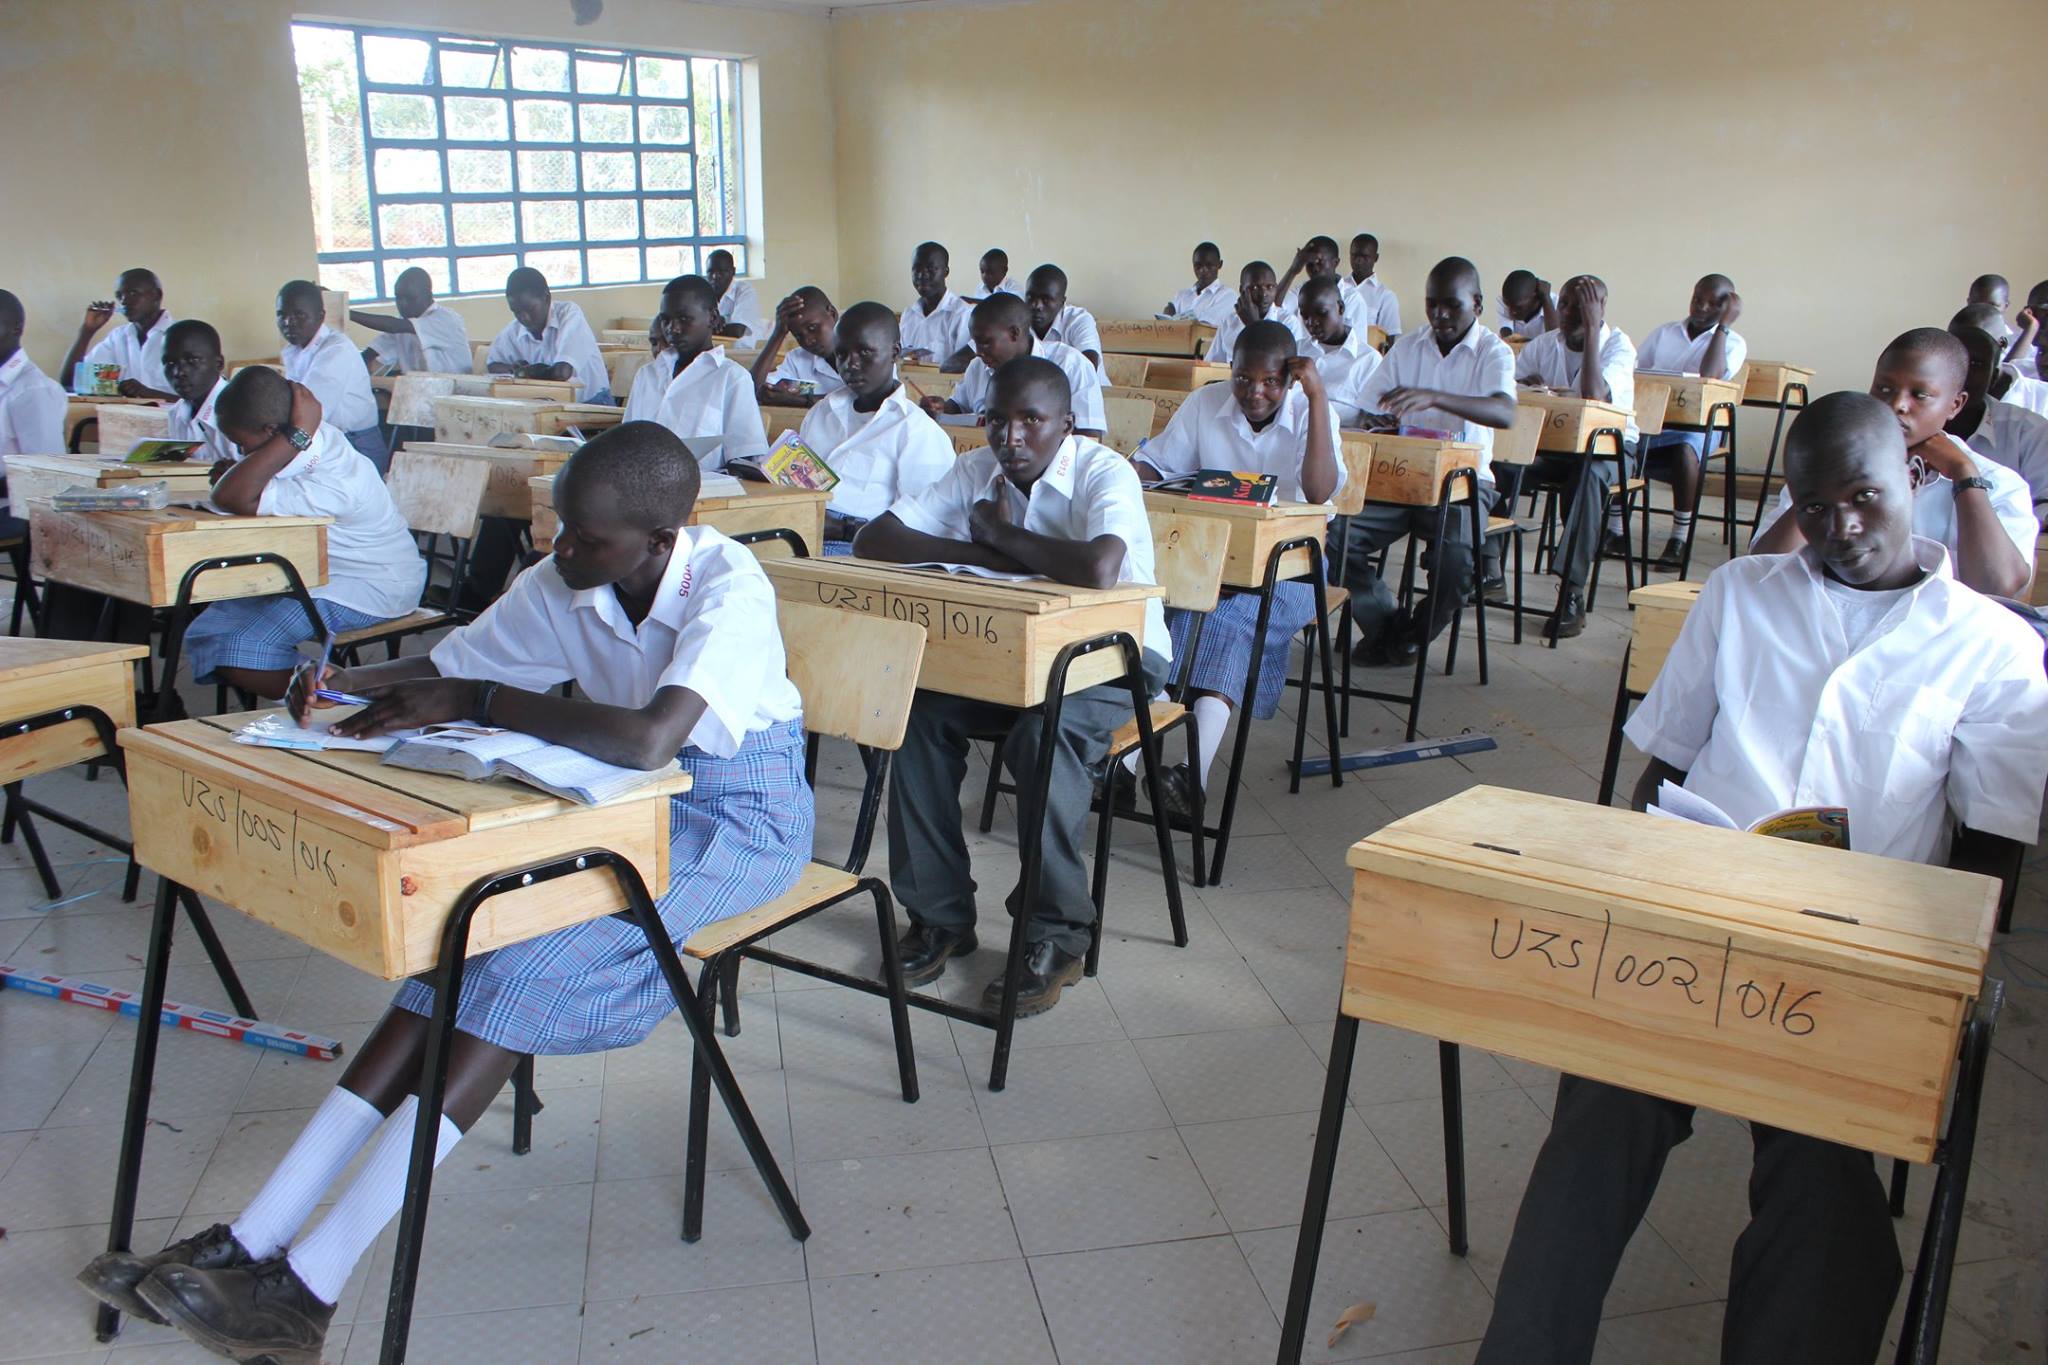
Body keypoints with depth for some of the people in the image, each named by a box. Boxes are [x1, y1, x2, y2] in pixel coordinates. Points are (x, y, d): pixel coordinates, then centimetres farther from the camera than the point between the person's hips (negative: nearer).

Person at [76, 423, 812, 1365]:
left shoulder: (730, 589, -24)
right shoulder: (564, 582, -3)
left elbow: (650, 739, -39)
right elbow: (450, 666, 10)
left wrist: (477, 701, -30)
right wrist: (341, 682, -10)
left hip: (742, 817, -6)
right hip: (628, 807, 6)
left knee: (535, 959, -25)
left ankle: (311, 1283, -22)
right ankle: (254, 1242, -16)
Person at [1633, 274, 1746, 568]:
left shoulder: (1732, 343, 6)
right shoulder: (1664, 333, 19)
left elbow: (1709, 378, -15)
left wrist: (1724, 324, -10)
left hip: (1696, 425, -3)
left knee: (1684, 448, -39)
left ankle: (1680, 538, -27)